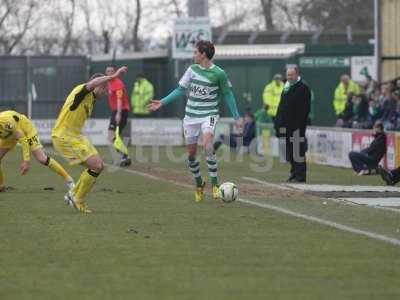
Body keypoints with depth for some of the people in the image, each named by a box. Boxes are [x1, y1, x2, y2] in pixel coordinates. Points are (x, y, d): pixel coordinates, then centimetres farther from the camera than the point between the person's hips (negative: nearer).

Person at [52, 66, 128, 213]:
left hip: (75, 135, 10)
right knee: (96, 165, -15)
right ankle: (78, 199, -1)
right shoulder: (81, 90, -11)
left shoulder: (91, 99, 17)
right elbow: (94, 82, -35)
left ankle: (73, 196, 17)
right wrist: (114, 76, -38)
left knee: (99, 166, 7)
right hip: (64, 136, -10)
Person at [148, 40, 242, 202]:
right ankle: (199, 184, 28)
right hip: (191, 116, 4)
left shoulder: (218, 73, -8)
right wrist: (162, 102, 7)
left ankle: (215, 184, -20)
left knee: (207, 144, -28)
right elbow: (181, 90, 12)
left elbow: (227, 94, 3)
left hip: (209, 114, -4)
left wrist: (236, 117, 3)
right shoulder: (192, 70, 3)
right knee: (191, 154, 5)